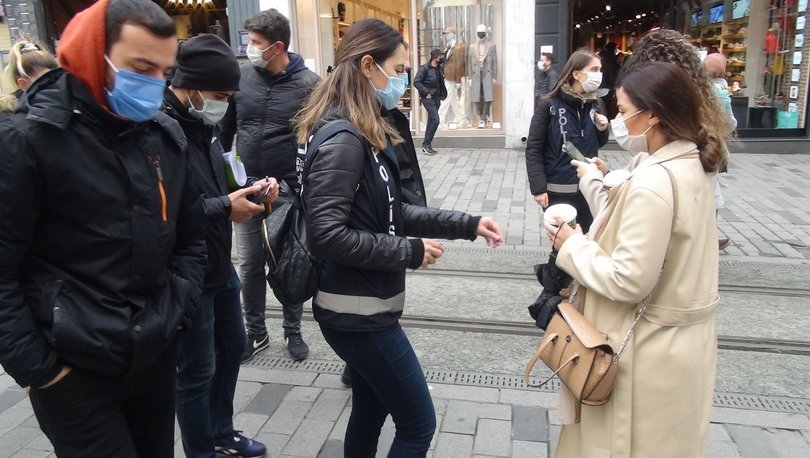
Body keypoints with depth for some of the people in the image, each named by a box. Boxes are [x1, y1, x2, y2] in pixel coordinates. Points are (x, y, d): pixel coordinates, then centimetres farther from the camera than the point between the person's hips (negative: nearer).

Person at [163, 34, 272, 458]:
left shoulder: (202, 123, 5)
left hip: (219, 266, 10)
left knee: (232, 347, 23)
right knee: (196, 372, 7)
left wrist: (249, 188, -2)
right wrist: (224, 207, -24)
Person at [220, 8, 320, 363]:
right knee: (249, 264, 10)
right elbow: (226, 128, 9)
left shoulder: (308, 84, -9)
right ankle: (256, 333, 28)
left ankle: (293, 331, 29)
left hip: (292, 191, -2)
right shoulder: (242, 76, 0)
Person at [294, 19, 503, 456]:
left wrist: (467, 224, 6)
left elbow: (393, 214, 13)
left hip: (364, 306, 10)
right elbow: (327, 235, -27)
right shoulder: (343, 140, -20)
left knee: (369, 412, 23)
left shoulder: (366, 133, 10)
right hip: (357, 311, -10)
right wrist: (409, 252, -19)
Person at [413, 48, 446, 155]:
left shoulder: (439, 69, 12)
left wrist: (442, 94, 8)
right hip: (428, 98, -8)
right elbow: (416, 82, -16)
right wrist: (426, 92, -17)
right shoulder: (424, 68, -10)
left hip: (436, 98, 8)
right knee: (435, 120, -16)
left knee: (431, 122, 9)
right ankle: (426, 144, -7)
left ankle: (426, 145, 16)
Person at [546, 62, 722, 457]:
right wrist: (600, 183, 9)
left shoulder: (653, 182, -27)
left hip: (648, 350, -9)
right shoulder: (690, 165, 2)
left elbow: (628, 281, -27)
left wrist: (573, 245, -13)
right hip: (680, 338, 9)